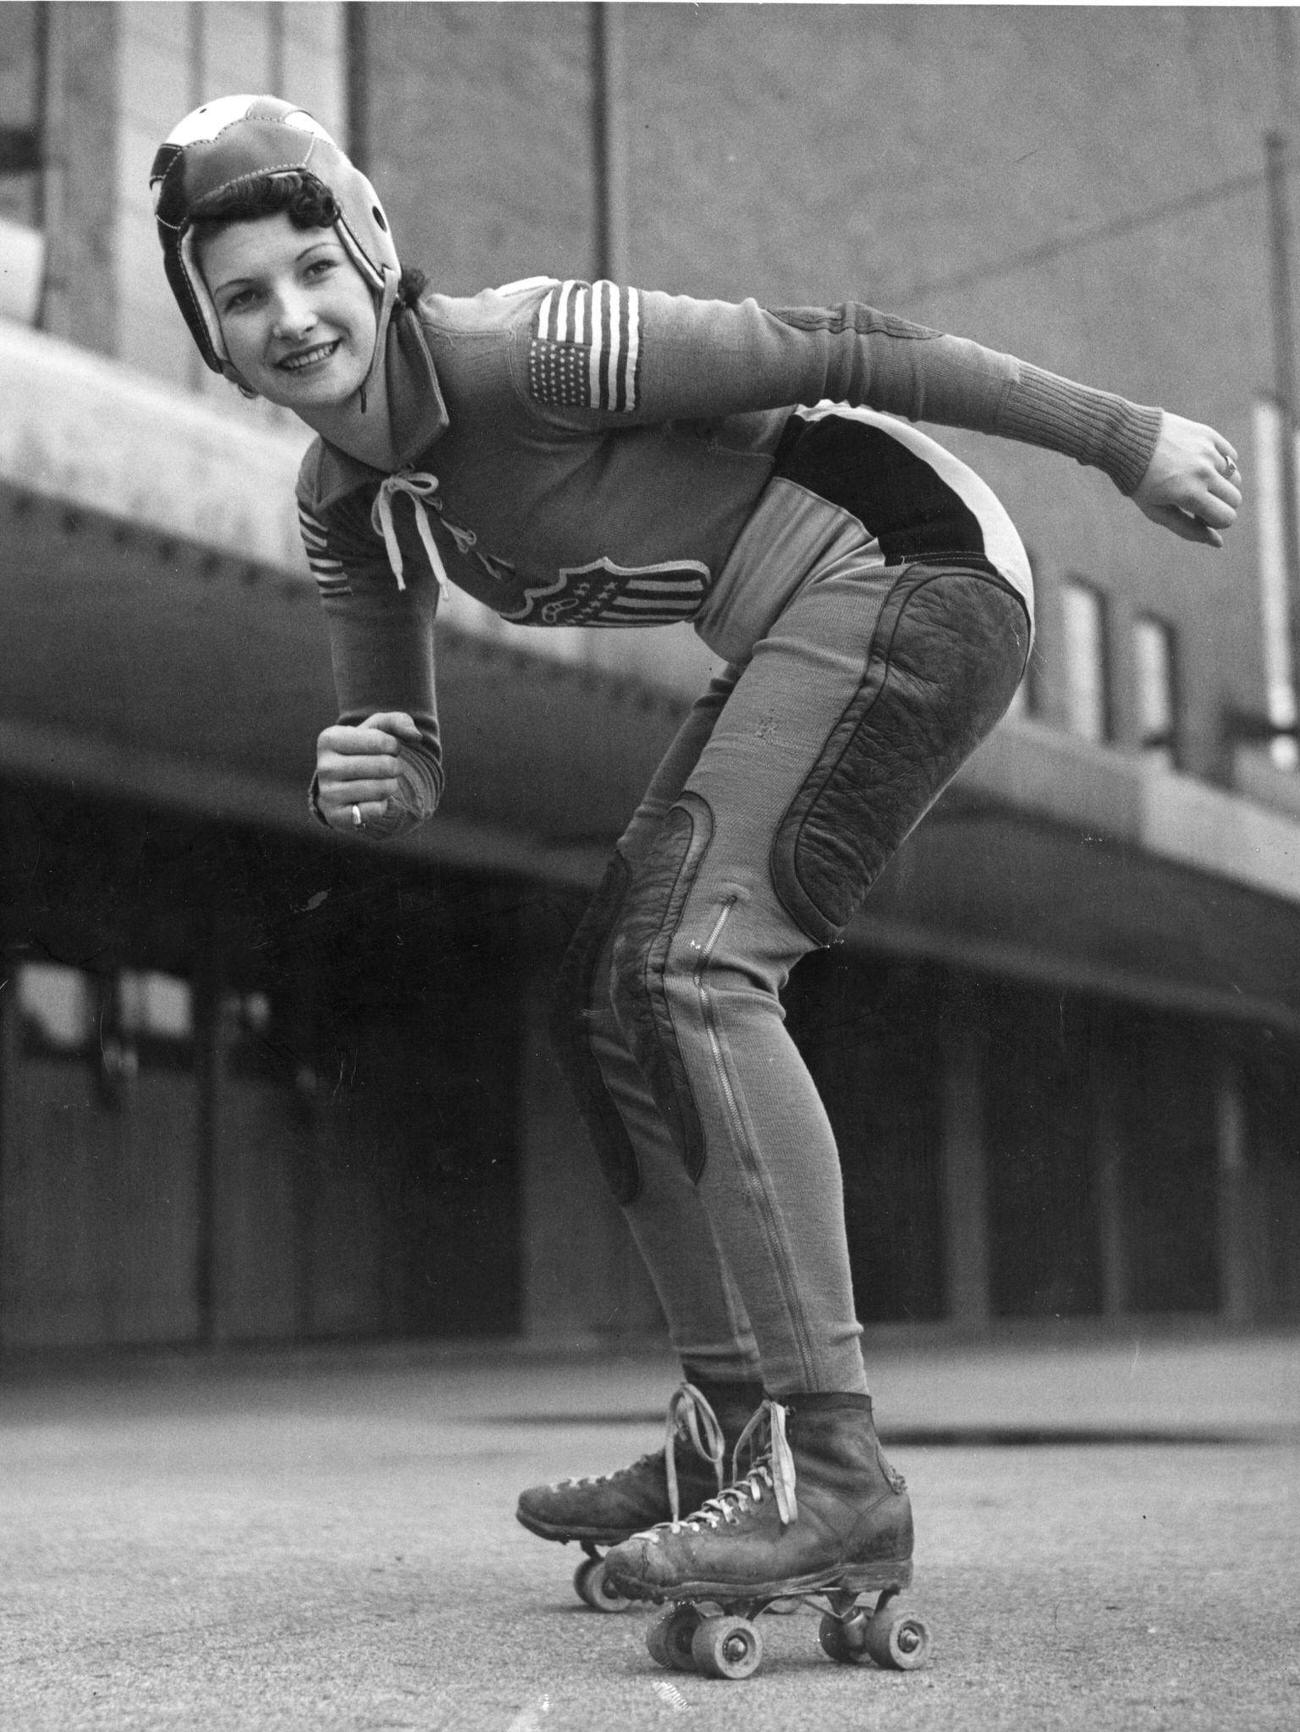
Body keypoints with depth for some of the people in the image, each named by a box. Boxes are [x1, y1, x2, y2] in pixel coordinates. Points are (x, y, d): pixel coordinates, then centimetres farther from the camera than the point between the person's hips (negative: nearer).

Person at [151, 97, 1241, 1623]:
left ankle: (827, 1474, -26)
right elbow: (405, 772, 8)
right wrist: (367, 780, -18)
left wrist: (1126, 442, -12)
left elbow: (836, 350, -17)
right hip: (805, 638, 9)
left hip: (911, 570, -9)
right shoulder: (343, 506, 4)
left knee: (692, 962, -23)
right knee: (608, 999, 8)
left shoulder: (527, 350, -21)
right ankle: (733, 1436, 15)